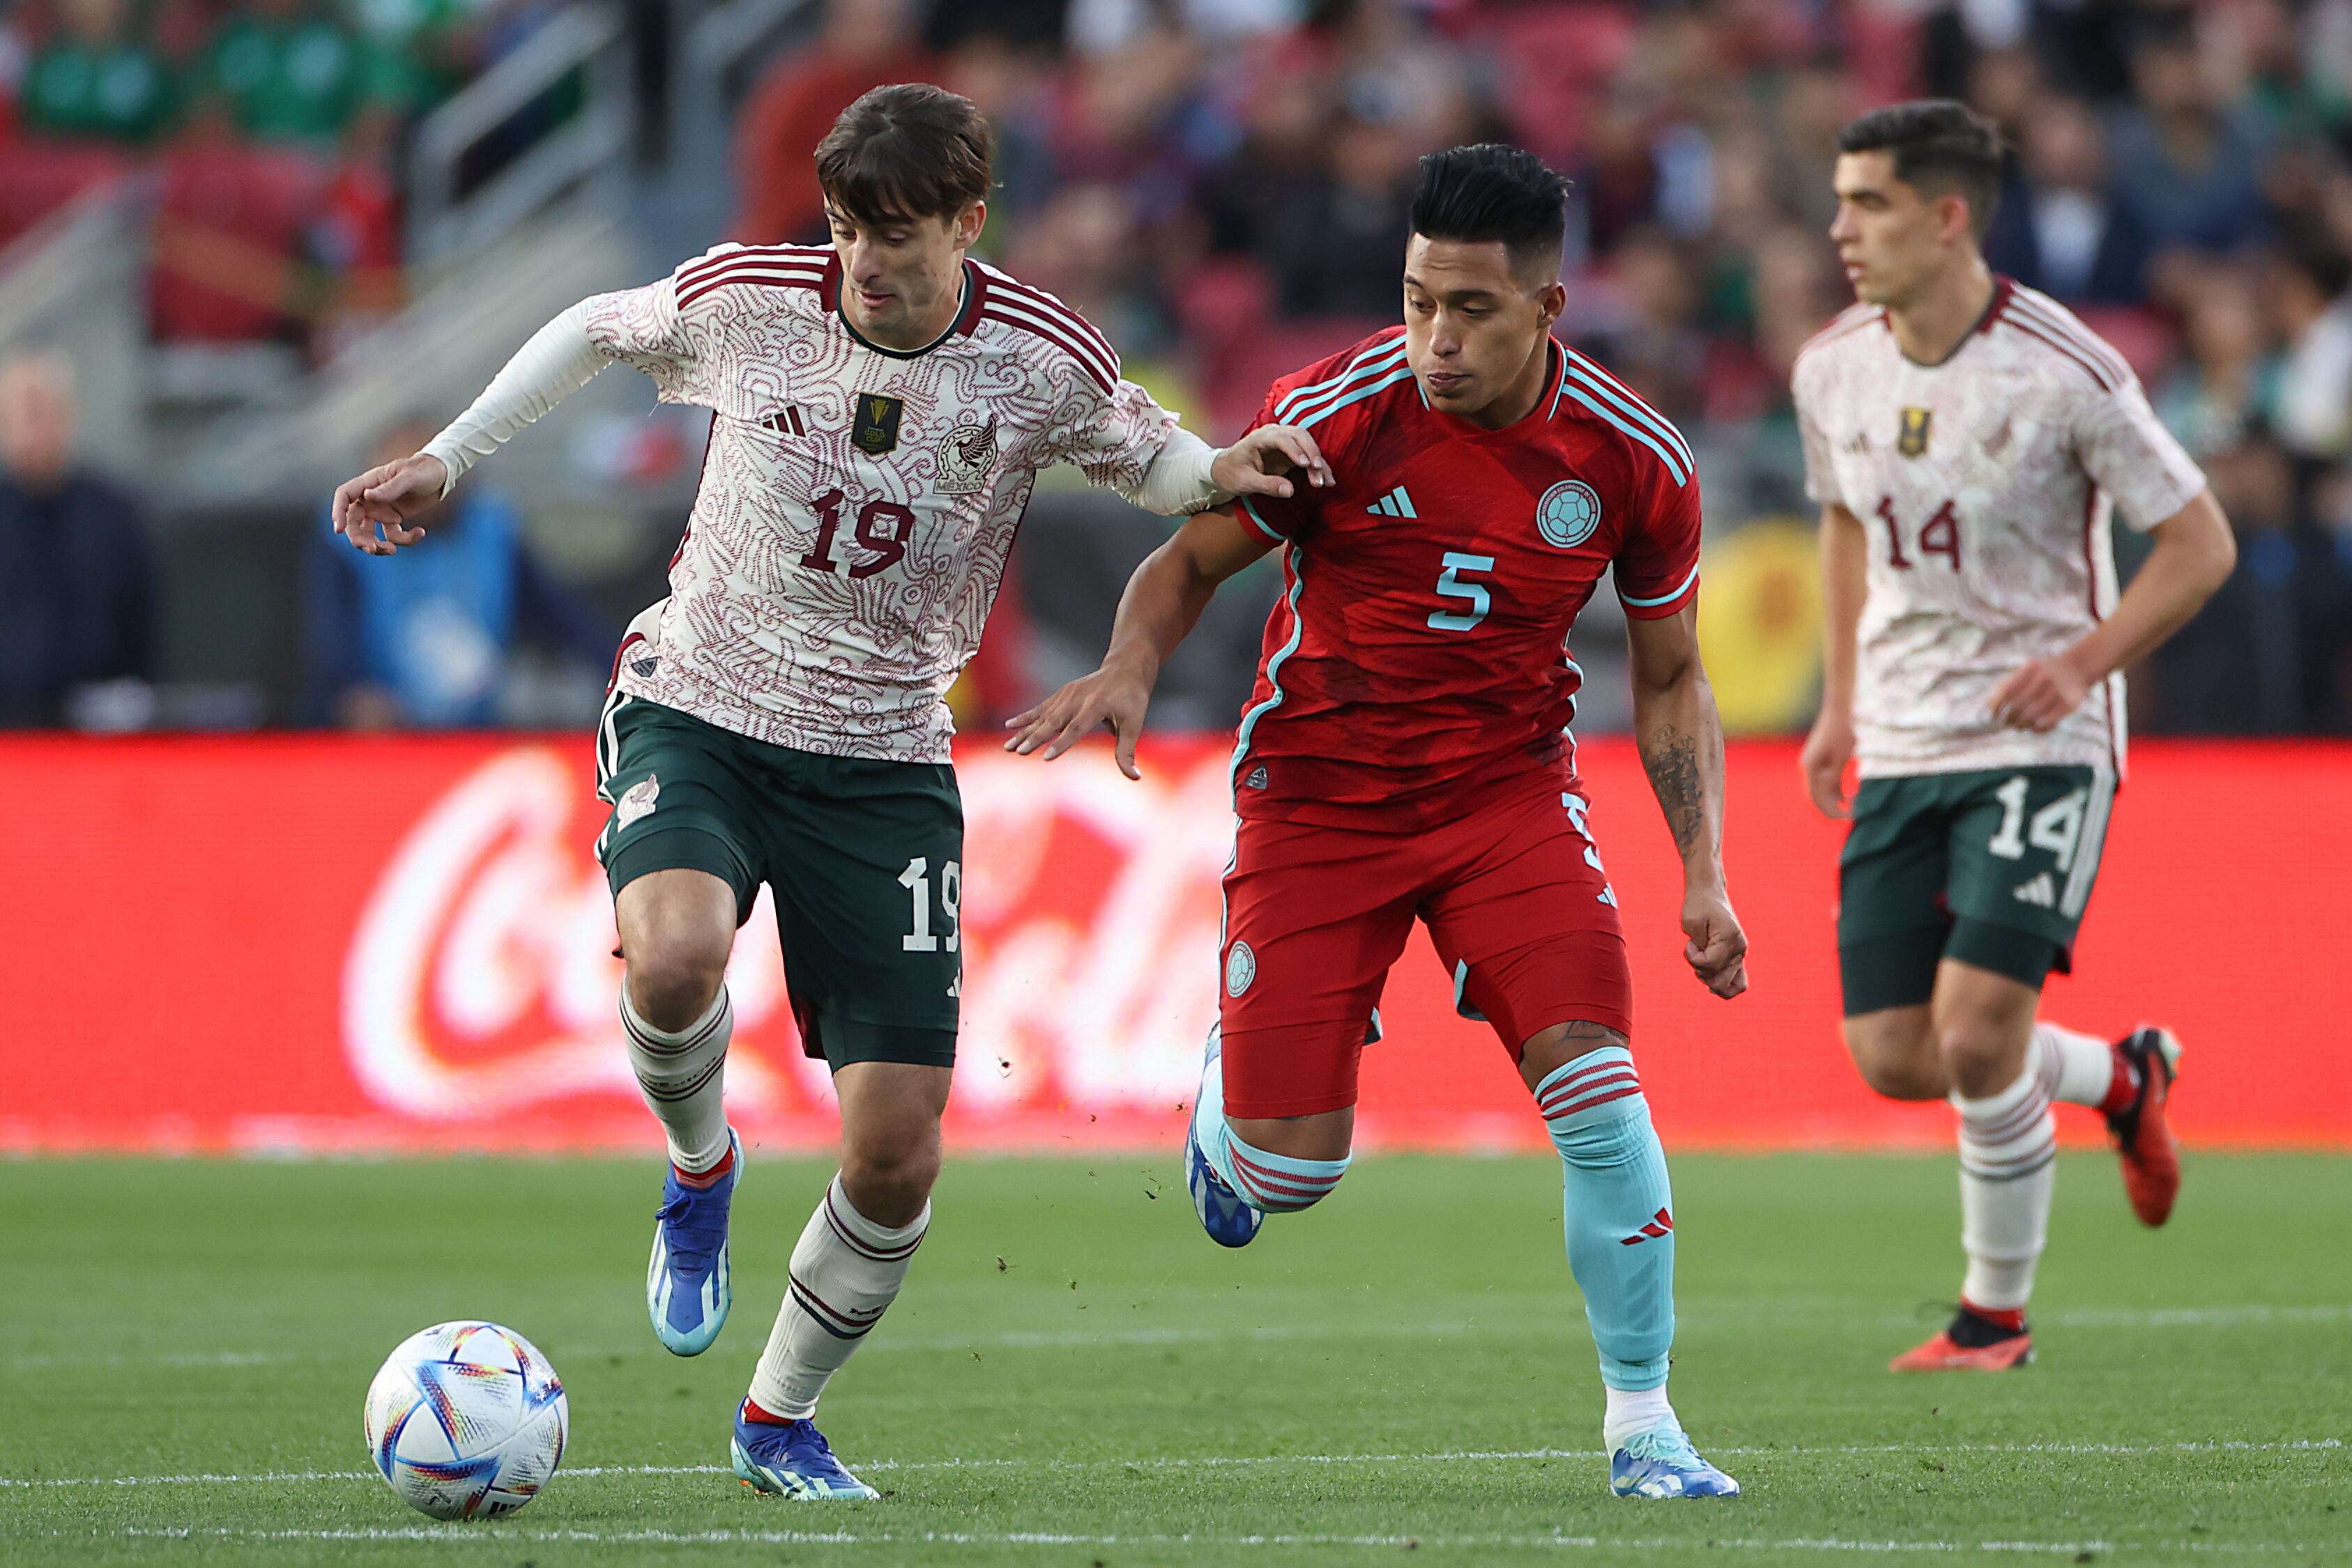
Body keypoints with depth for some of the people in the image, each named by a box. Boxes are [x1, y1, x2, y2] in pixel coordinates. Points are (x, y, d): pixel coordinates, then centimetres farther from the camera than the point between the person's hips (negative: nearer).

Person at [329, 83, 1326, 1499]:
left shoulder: (1042, 361, -9)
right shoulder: (746, 300, -10)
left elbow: (1141, 456, 11)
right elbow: (596, 330, 12)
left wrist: (1219, 472, -11)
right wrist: (448, 457, 11)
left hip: (884, 765, 1)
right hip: (698, 713, -1)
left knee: (898, 1142, -5)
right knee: (676, 956, -35)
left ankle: (783, 1419, 21)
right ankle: (700, 1170, 0)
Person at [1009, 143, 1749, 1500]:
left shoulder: (1635, 460, -10)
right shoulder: (1336, 412, -17)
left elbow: (1671, 680, 5)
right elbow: (1189, 563, -2)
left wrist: (1704, 876, -5)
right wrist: (1130, 670, -23)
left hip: (1510, 787, 1)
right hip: (1317, 791, -1)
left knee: (1597, 1088, -18)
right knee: (1296, 1165, -6)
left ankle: (1642, 1425, -3)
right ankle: (1228, 1096, 33)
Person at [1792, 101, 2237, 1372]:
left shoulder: (2063, 371, -16)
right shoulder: (1834, 370, 1)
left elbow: (2199, 543, -8)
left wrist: (2082, 661, -21)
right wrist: (1841, 702, 14)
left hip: (2038, 744, -6)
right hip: (1901, 747, 6)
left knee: (1976, 1032, -17)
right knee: (1893, 1057, -1)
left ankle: (1996, 1314, 4)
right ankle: (2121, 1081, 29)